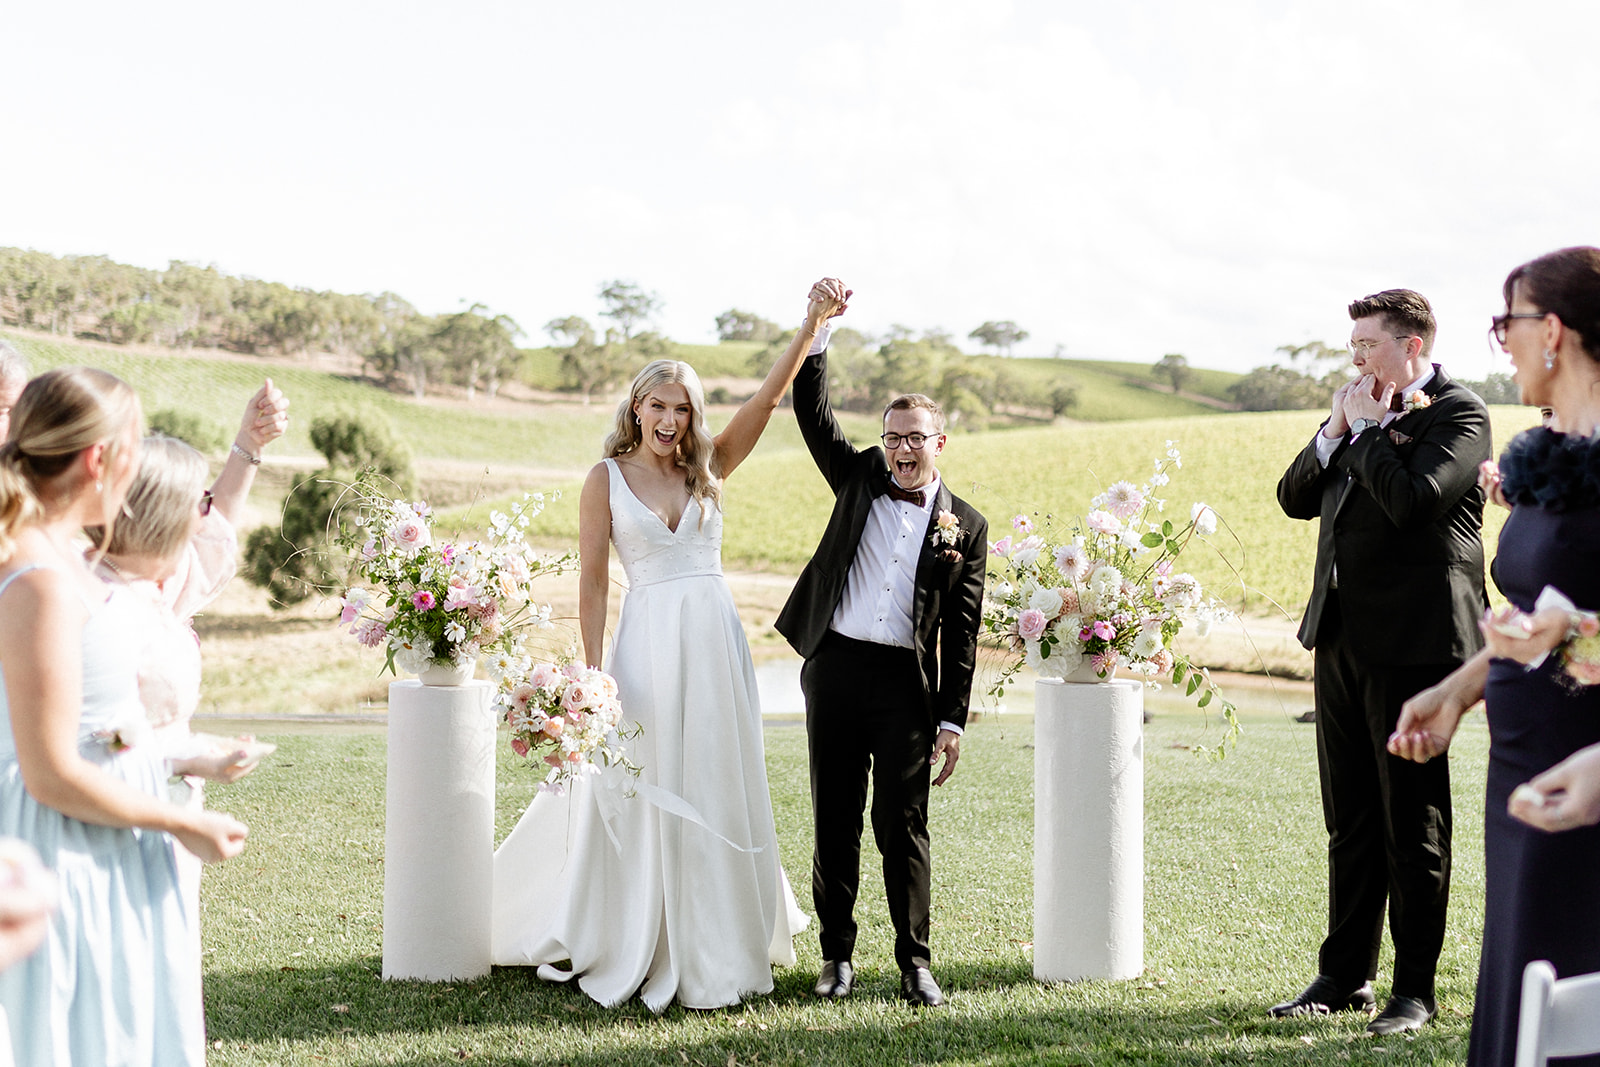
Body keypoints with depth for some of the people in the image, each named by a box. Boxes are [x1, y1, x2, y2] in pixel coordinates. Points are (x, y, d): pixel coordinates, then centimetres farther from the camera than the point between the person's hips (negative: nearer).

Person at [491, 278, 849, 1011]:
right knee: (642, 796, 2)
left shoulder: (708, 468, 8)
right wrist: (593, 671, -9)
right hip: (648, 642, -3)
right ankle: (628, 951, 15)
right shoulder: (606, 478, 1)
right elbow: (593, 580, -2)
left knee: (719, 792, 8)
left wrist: (813, 323, -14)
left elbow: (769, 395, -2)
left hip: (715, 642, 3)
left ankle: (718, 946, 21)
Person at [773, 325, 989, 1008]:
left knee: (903, 823, -1)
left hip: (907, 680, -2)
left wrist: (952, 720, 0)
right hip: (835, 667, 2)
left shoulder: (965, 526, 6)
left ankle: (915, 963, 8)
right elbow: (812, 414, 3)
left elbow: (962, 631, 5)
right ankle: (838, 955, 16)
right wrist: (817, 332, -9)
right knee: (834, 819, 6)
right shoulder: (860, 478, 11)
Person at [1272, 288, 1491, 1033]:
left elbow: (1413, 501, -23)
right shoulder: (1363, 413, 16)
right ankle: (1345, 976, 22)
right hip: (1341, 635, 8)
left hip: (1412, 640, -8)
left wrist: (1367, 430, -11)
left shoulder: (1458, 413, -8)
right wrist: (1335, 432, 0)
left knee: (1413, 820, 0)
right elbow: (1295, 498, 14)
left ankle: (1415, 988, 10)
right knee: (1350, 820, 13)